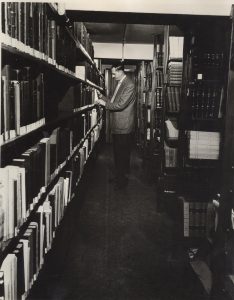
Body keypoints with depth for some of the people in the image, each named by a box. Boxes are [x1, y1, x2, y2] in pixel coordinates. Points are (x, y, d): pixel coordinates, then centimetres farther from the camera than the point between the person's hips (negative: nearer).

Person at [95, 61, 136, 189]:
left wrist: (105, 103, -14)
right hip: (117, 126, 9)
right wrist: (102, 97, 6)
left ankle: (123, 180, 13)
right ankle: (119, 176, 31)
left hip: (124, 127, -9)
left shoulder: (129, 85, -16)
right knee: (117, 152, 18)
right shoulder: (120, 83, 14)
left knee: (123, 154, 0)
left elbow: (120, 104, -22)